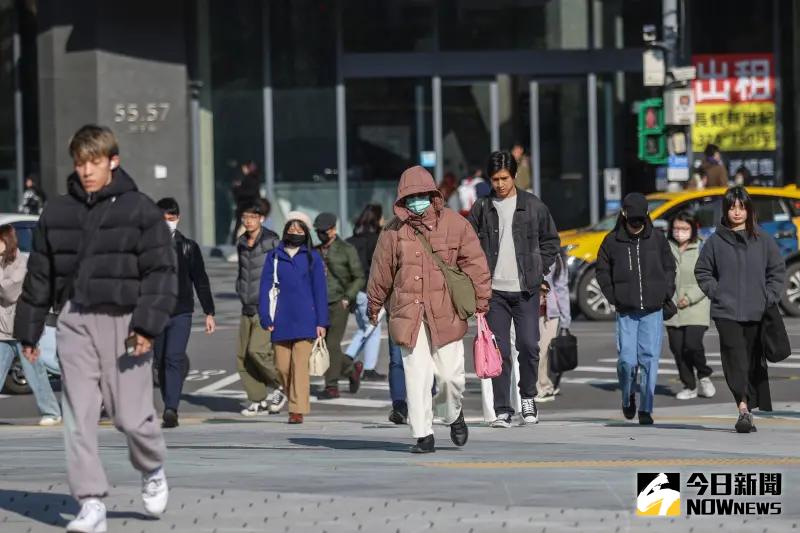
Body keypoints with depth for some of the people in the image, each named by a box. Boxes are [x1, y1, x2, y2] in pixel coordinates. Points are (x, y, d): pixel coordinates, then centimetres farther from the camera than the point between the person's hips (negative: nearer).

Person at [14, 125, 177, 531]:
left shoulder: (140, 210, -1)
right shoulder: (57, 213, 10)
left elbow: (161, 272, -5)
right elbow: (39, 276, 17)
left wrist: (148, 324, -15)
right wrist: (28, 330, 17)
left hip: (123, 321, -3)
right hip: (75, 321, 3)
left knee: (131, 415, -3)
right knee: (78, 417, -4)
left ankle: (153, 471, 28)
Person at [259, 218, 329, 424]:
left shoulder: (312, 257, 4)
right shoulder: (274, 257, 7)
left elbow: (319, 290, 4)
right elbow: (265, 288, 6)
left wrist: (321, 322, -1)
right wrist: (266, 318, -3)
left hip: (305, 321, -2)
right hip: (281, 321, 2)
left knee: (300, 366, -8)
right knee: (283, 366, 4)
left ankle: (298, 410, -9)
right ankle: (292, 398, 27)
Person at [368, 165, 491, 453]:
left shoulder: (455, 224, 1)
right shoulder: (394, 230, 5)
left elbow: (474, 263, 3)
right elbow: (381, 269, 14)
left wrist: (481, 300, 0)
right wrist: (374, 305, 22)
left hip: (445, 313, -1)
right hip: (408, 312, 1)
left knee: (450, 374, 1)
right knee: (416, 375, -4)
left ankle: (454, 416, 33)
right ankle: (423, 435, 3)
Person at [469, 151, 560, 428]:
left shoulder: (533, 206, 3)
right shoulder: (482, 208, 5)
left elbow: (551, 240, 12)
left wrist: (538, 270, 3)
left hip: (525, 290, -1)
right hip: (494, 291, 1)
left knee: (529, 345, -6)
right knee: (499, 351, -1)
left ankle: (528, 397, 17)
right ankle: (502, 410, 3)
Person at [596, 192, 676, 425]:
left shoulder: (657, 239, 5)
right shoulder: (612, 241, 2)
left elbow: (669, 267, 15)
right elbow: (602, 271, 11)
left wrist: (666, 293, 4)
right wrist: (613, 297, 2)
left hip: (653, 310, 1)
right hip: (626, 311, -1)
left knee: (650, 360, -3)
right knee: (628, 360, -6)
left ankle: (646, 409, 4)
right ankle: (628, 396, 23)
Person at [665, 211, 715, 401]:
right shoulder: (666, 249, 6)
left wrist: (690, 297, -15)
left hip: (696, 307, -3)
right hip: (672, 307, 3)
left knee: (693, 344, -15)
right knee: (678, 349, 3)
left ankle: (704, 376, 12)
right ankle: (689, 386, 17)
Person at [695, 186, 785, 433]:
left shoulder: (763, 240, 5)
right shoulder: (715, 241, 4)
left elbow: (778, 271, 10)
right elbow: (702, 271, 12)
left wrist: (769, 298, -1)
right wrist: (715, 293, -1)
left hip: (757, 313, 2)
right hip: (726, 313, -2)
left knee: (756, 363, 7)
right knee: (736, 361, -14)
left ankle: (755, 409, 16)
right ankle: (744, 409, -21)